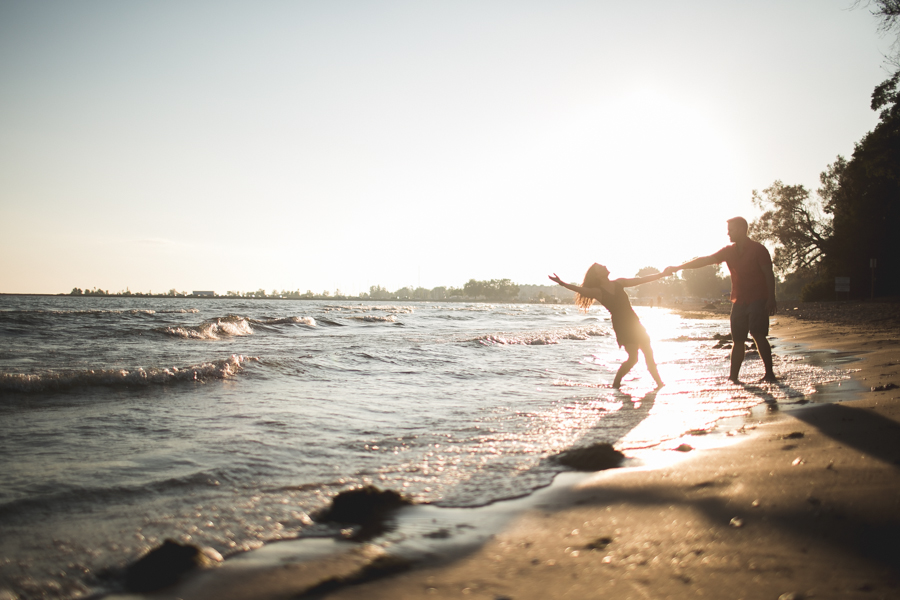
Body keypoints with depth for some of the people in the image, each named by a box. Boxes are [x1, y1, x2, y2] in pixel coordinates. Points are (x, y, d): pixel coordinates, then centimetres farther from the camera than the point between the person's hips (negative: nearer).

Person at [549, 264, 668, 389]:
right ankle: (616, 384, 2)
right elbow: (581, 290, -25)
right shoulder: (598, 292, -8)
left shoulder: (618, 283, 8)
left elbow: (642, 280, 13)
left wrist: (663, 274, 14)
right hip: (621, 326, -6)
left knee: (648, 353, 10)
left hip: (634, 322, 6)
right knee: (633, 358, -13)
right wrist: (562, 283, -42)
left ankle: (659, 383, 23)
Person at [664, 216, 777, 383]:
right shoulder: (729, 251, 10)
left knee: (758, 335, -17)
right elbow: (705, 260, 6)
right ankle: (733, 376, 8)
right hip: (739, 301, 5)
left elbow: (769, 274, -7)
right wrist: (678, 267, 0)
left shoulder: (758, 249, -6)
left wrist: (771, 299, -15)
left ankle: (769, 373, -12)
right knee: (737, 340, 5)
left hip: (758, 300, -5)